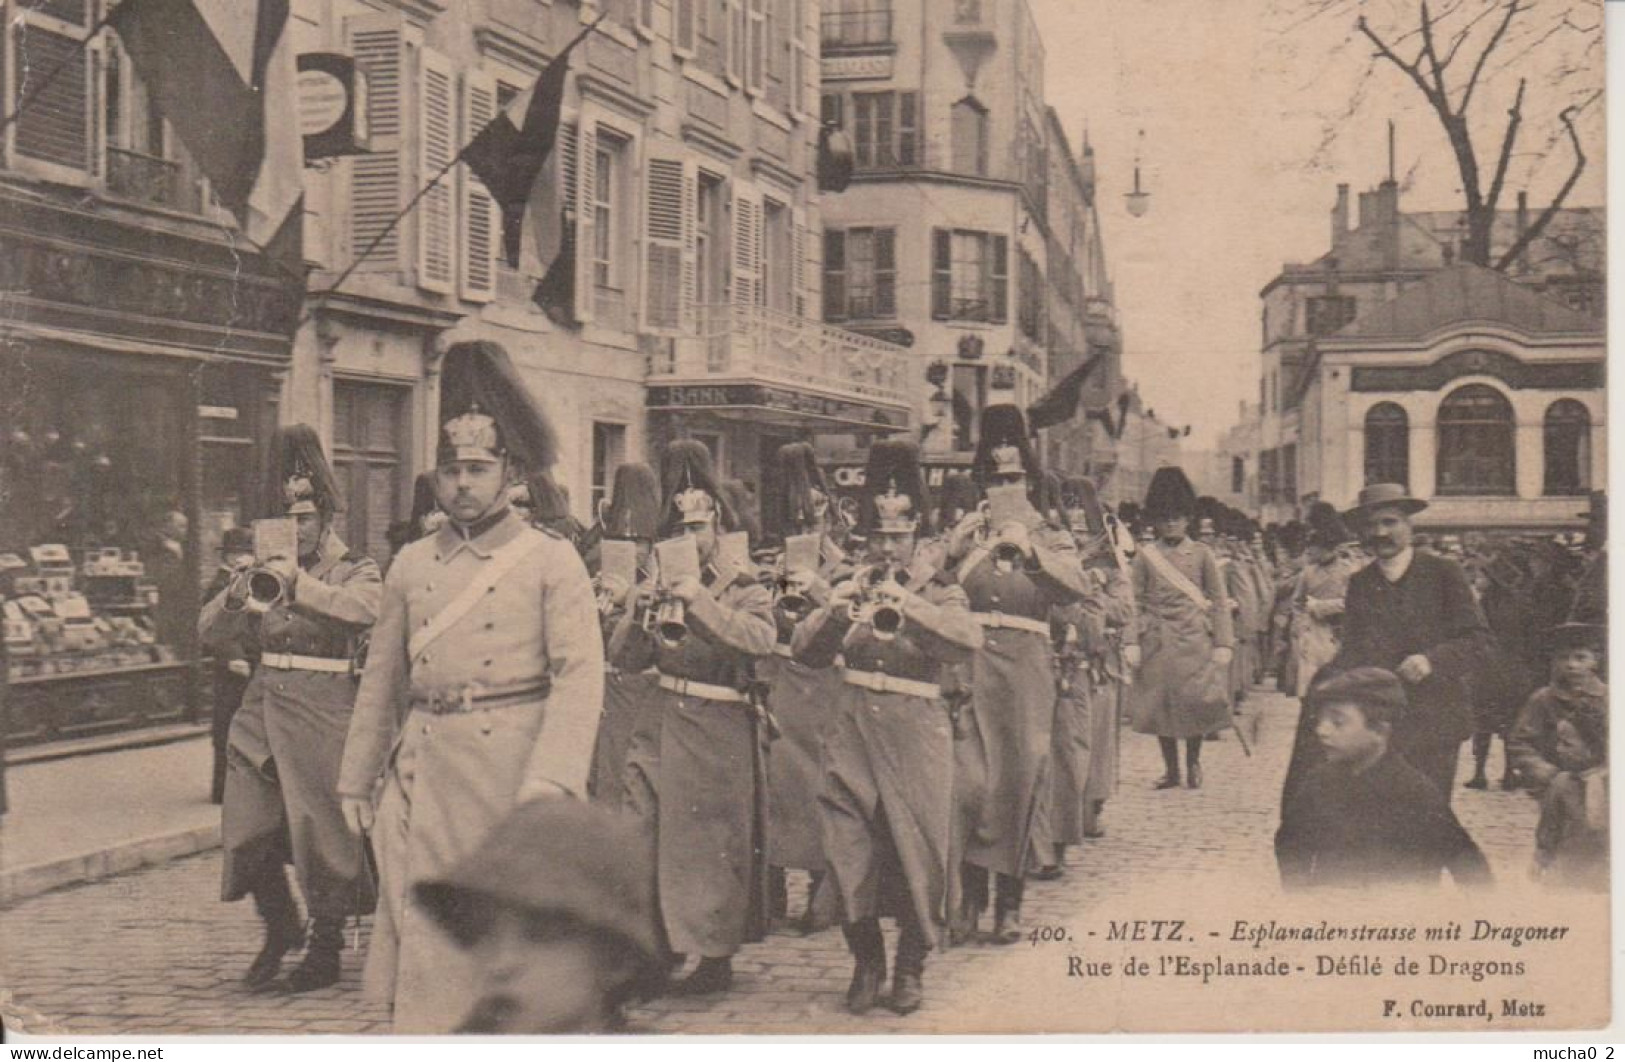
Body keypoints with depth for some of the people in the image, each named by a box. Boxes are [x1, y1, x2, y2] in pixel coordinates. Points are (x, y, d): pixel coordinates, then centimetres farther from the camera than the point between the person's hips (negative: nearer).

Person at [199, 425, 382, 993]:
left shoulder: (356, 570, 1)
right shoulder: (267, 570, 13)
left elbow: (366, 610, -23)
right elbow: (209, 630, 8)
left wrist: (299, 583, -28)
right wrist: (236, 594, -12)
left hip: (322, 710, -4)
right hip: (261, 707, 4)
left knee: (319, 829, -2)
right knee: (249, 831, 3)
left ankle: (326, 946, 16)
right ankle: (280, 931, 26)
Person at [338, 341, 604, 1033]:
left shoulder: (552, 561, -1)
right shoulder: (411, 566, 12)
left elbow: (580, 673, -10)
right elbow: (382, 682, 18)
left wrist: (550, 782, -21)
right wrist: (358, 779, 17)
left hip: (515, 767, -3)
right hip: (425, 777, 3)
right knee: (425, 940, -1)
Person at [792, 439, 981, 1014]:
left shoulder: (939, 590, 6)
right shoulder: (849, 586, 13)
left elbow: (969, 639, -15)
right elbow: (807, 652, 5)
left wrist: (906, 603, -24)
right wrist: (834, 611, -13)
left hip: (914, 727, -2)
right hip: (850, 723, 2)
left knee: (917, 847, -1)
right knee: (848, 843, -2)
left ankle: (910, 968, 14)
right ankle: (866, 961, 14)